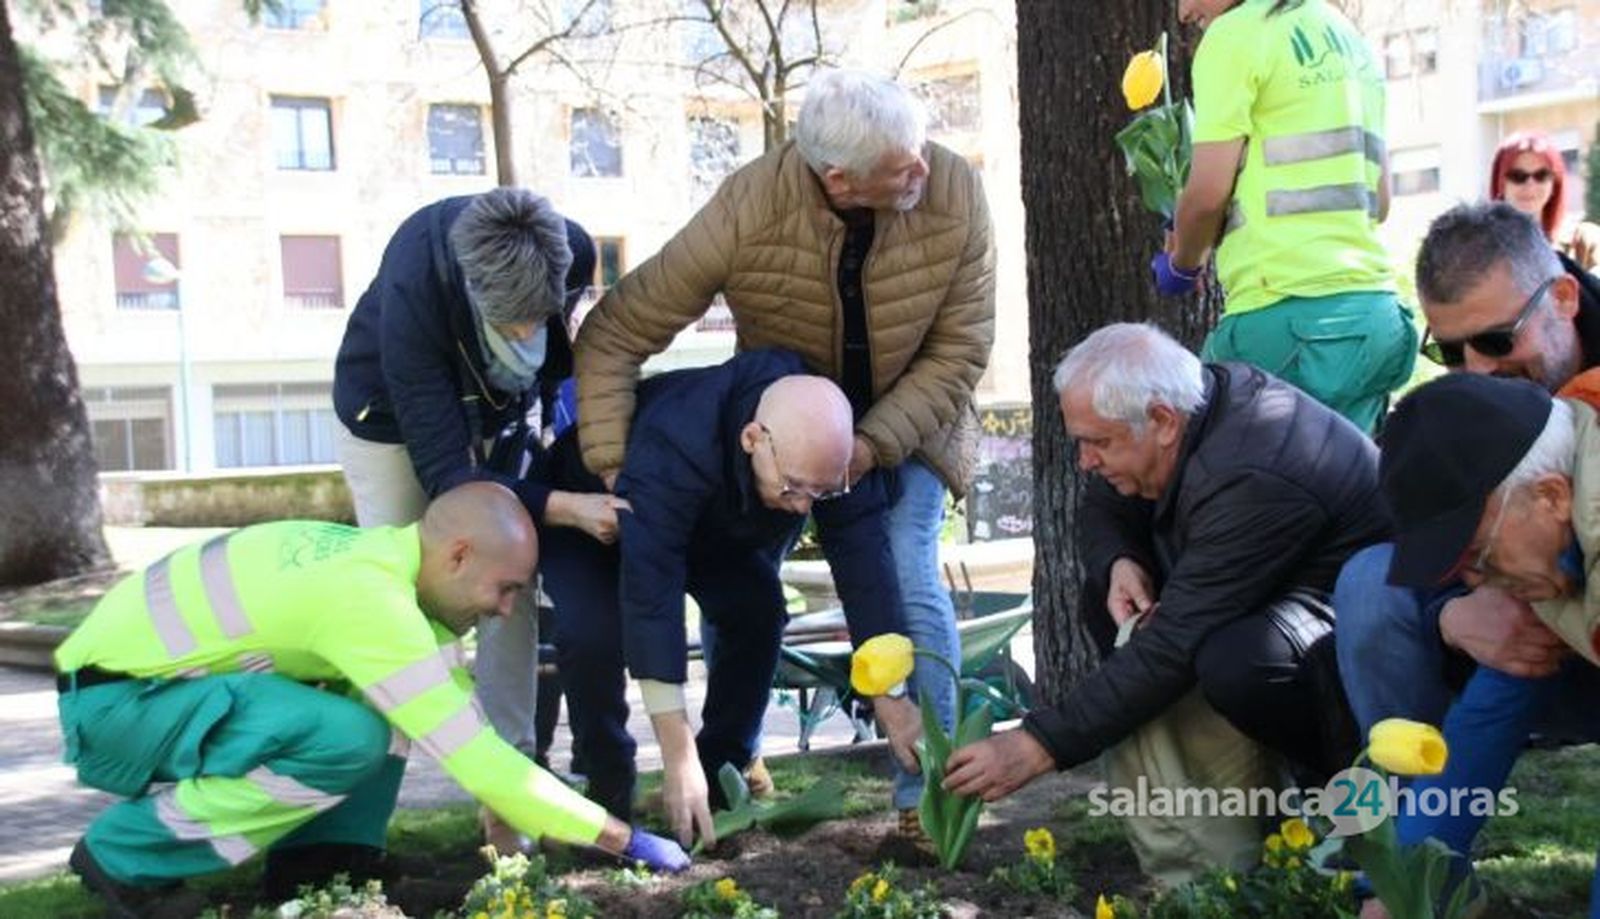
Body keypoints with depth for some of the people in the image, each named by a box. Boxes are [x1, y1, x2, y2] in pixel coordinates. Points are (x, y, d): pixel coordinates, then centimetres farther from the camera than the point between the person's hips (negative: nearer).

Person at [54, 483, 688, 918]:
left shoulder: (384, 558, -1)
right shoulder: (369, 594, -28)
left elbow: (462, 710, 7)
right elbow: (473, 757, -28)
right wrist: (623, 839, -20)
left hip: (160, 674, 9)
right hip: (111, 702, -9)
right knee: (350, 738, -28)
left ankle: (315, 863, 2)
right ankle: (127, 853, -11)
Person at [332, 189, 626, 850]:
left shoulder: (572, 252, -31)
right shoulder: (412, 288, -43)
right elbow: (444, 470, -40)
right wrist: (564, 507, -48)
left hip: (501, 409, 3)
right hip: (395, 417, -3)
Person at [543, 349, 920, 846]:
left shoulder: (829, 448, -31)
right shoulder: (672, 447, -46)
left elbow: (865, 560, -30)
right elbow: (649, 594, -49)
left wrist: (891, 698, -35)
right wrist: (678, 758, -50)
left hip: (713, 525, 5)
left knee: (757, 609, -19)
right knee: (594, 629, -29)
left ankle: (724, 774, 0)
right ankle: (608, 784, -5)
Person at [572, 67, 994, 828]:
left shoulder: (955, 192, -27)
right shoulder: (748, 211, -32)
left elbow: (960, 348, -18)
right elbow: (614, 334, -26)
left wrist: (875, 443, -29)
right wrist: (613, 473, -32)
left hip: (906, 422, 0)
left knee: (909, 586, -14)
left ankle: (928, 788, 4)